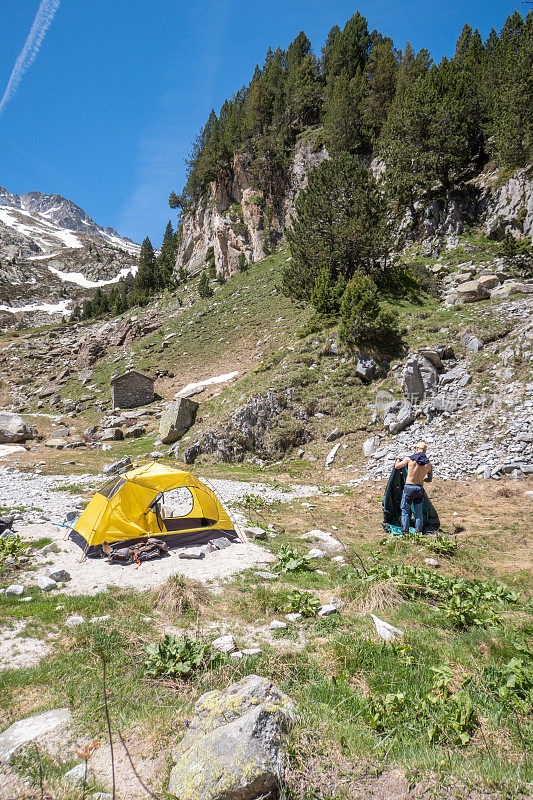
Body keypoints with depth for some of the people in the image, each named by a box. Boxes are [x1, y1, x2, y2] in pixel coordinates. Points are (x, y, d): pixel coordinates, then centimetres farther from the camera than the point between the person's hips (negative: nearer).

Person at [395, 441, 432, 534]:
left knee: (405, 511, 7)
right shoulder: (428, 463, 1)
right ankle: (418, 532, 17)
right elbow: (429, 479, 12)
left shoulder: (409, 459, -8)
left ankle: (405, 532, 7)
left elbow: (397, 466, 5)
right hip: (420, 489, 3)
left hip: (409, 488, -3)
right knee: (419, 512, 14)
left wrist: (398, 460, 27)